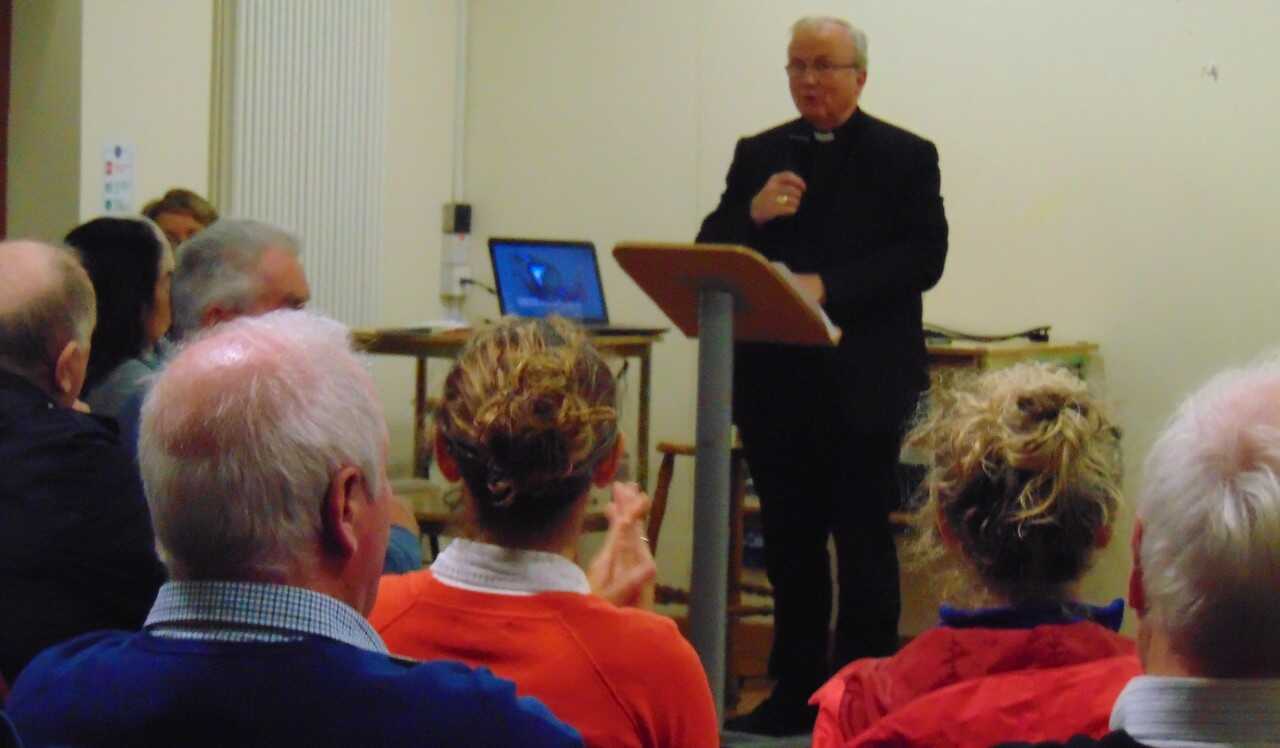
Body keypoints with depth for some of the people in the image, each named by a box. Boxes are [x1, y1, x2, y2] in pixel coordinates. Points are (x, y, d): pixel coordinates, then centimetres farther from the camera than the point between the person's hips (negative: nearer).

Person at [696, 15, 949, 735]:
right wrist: (752, 216, -13)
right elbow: (709, 253, 8)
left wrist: (829, 287, -19)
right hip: (775, 378, 4)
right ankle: (796, 691, 18)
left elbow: (924, 257, -9)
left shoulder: (905, 157, 1)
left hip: (863, 383, -4)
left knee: (863, 541, 0)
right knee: (789, 540, 10)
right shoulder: (758, 155, 13)